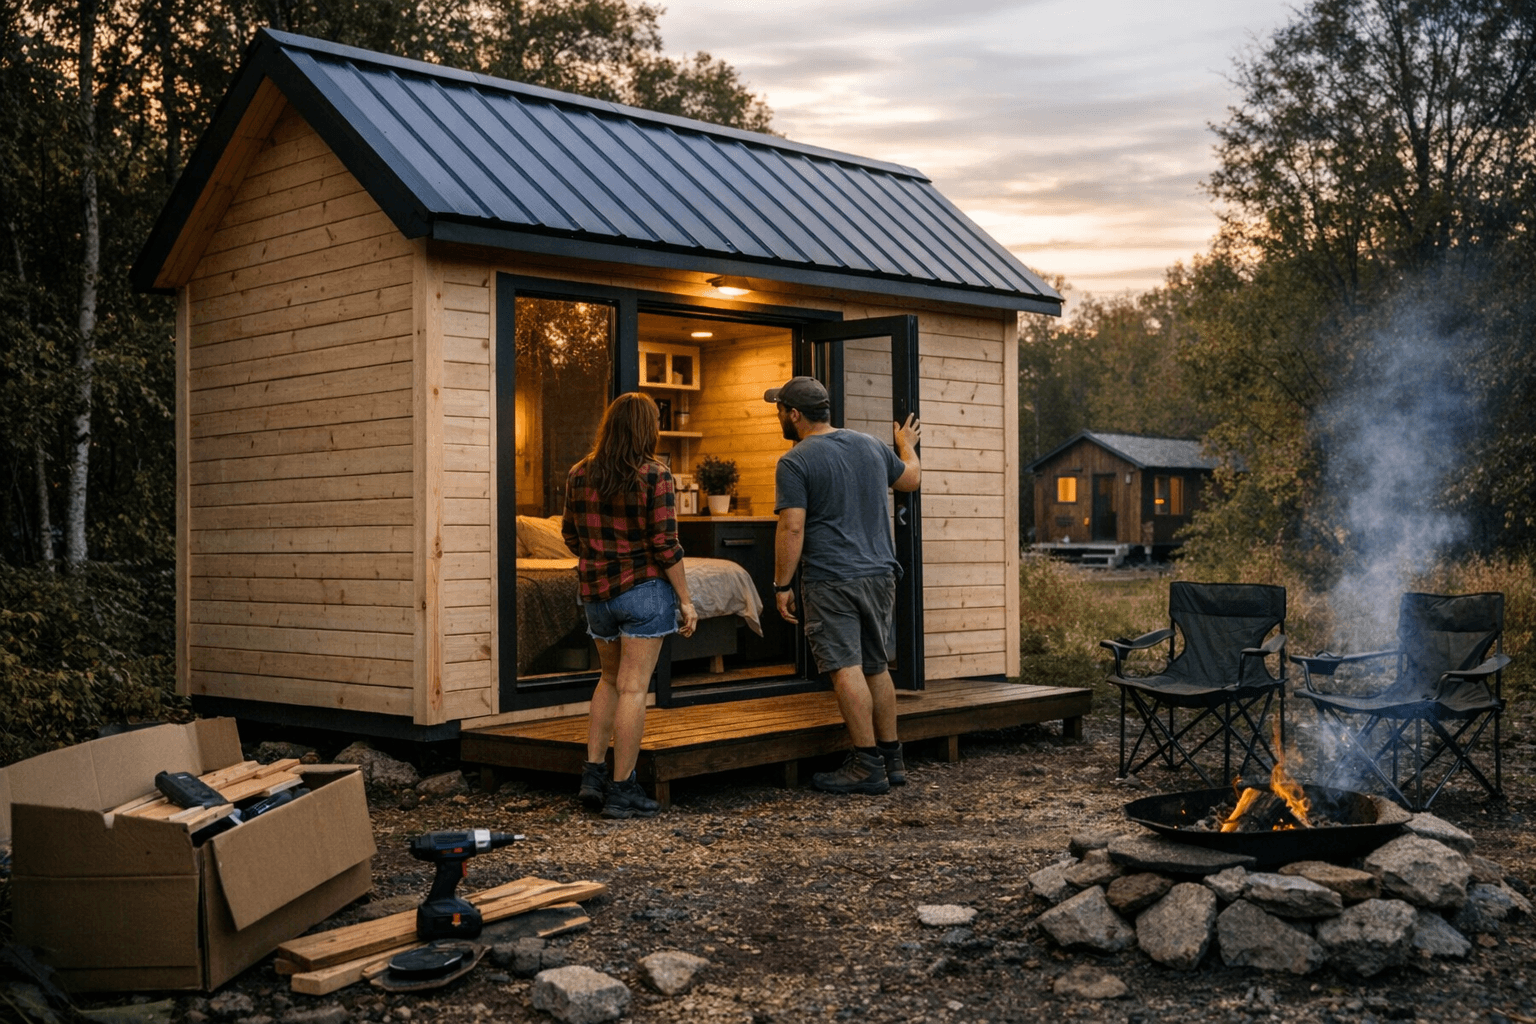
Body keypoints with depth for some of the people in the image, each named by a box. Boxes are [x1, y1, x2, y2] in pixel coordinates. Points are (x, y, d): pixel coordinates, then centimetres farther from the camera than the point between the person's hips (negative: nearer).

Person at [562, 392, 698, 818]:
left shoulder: (579, 475, 4)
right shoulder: (653, 477, -11)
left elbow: (570, 535, 12)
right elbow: (665, 545, -13)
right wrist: (685, 599, -6)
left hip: (596, 592, 5)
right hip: (644, 590, -5)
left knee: (610, 679, 21)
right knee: (633, 688, -1)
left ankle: (592, 773, 16)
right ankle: (621, 791, 3)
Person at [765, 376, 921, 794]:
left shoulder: (795, 462, -9)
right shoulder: (870, 445, 11)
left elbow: (792, 529, -14)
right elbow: (911, 478, 27)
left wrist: (781, 585, -7)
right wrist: (907, 445, 46)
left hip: (830, 581, -7)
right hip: (880, 574, 7)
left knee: (847, 670, -5)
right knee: (877, 667, 14)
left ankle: (867, 766, -5)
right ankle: (892, 759, 19)